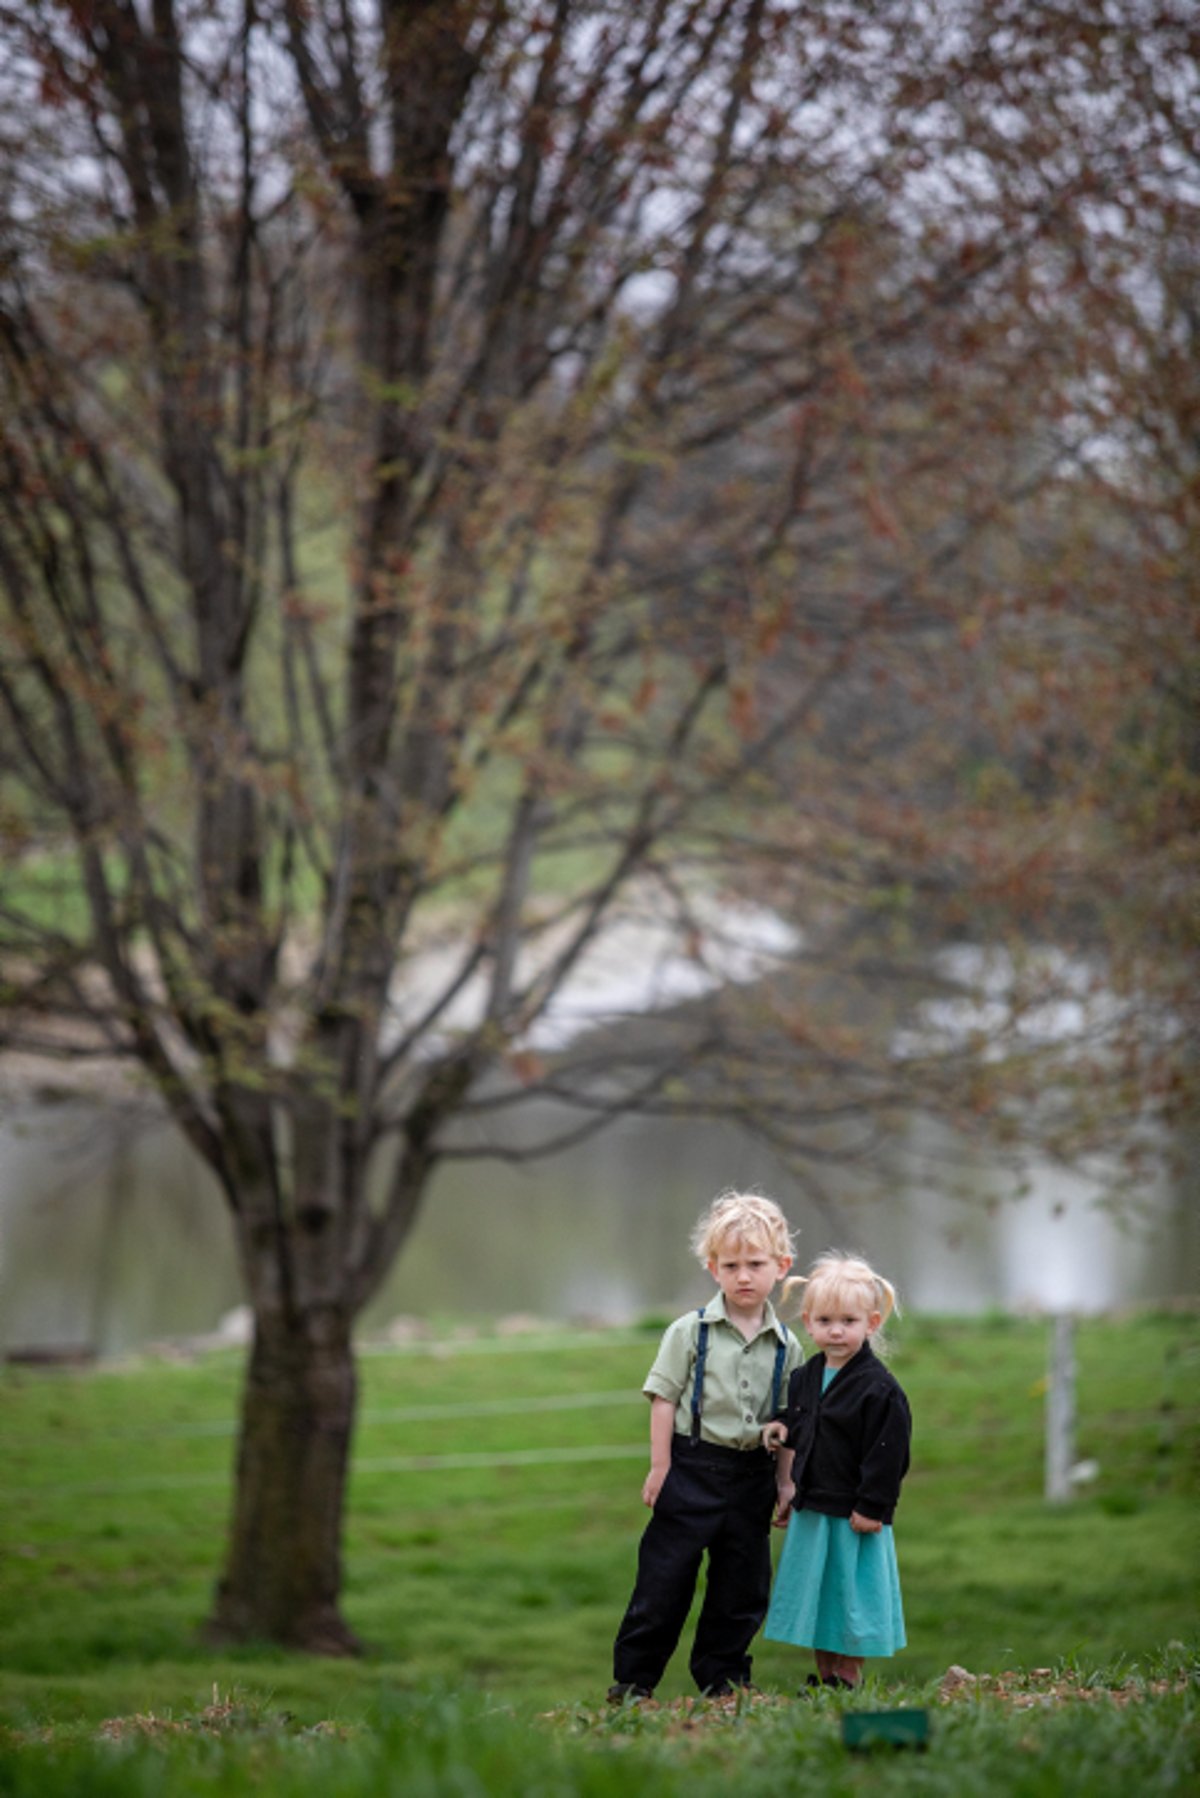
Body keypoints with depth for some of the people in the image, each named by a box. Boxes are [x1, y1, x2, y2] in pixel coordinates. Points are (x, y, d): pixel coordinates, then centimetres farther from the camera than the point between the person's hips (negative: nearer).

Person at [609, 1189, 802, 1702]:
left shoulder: (785, 1346, 5)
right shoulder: (690, 1332, -4)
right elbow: (664, 1400, -3)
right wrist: (660, 1467, -8)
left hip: (751, 1476, 3)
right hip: (693, 1467, -3)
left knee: (743, 1583, 8)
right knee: (665, 1575, -1)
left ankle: (722, 1678, 22)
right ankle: (632, 1679, 8)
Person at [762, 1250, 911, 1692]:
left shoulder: (880, 1389, -15)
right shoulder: (804, 1378, 7)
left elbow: (887, 1455, -15)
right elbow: (791, 1439, 18)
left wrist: (871, 1509, -16)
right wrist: (786, 1489, 13)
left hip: (854, 1520, -7)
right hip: (810, 1514, 7)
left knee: (852, 1606, 2)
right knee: (817, 1602, 13)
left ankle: (848, 1684, 11)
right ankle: (823, 1681, 23)